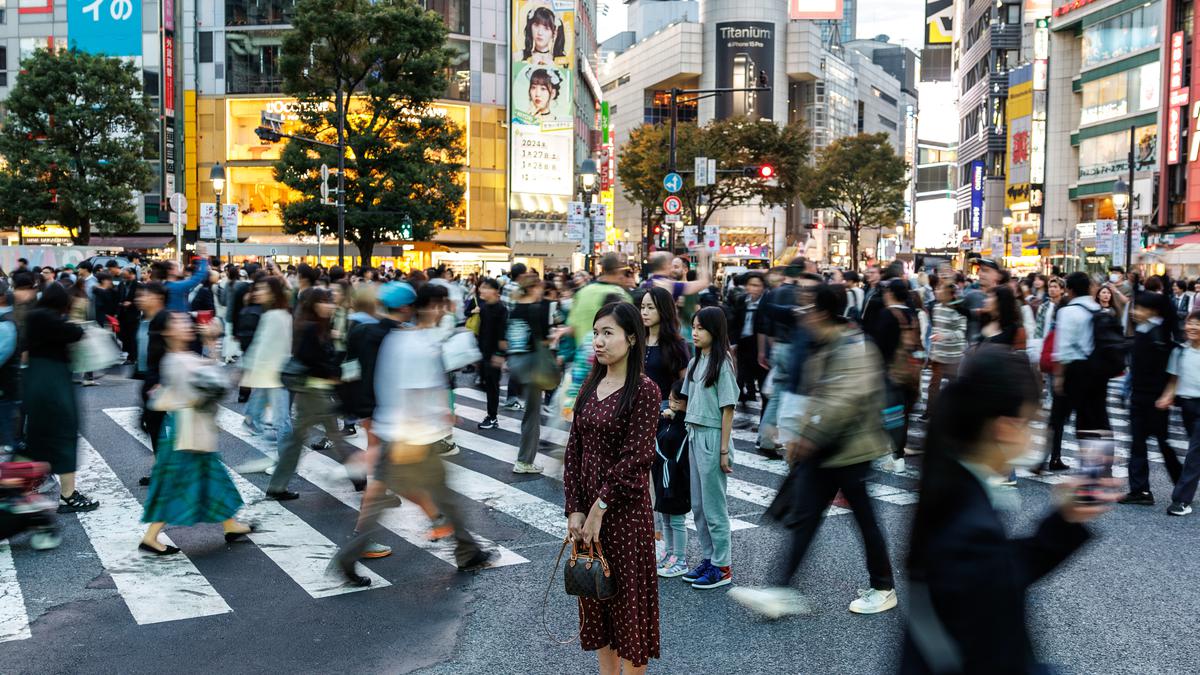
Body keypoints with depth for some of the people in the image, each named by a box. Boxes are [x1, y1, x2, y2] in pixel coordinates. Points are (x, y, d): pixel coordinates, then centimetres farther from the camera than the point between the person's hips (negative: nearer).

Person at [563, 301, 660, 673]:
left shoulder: (644, 389, -12)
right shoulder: (590, 385, 7)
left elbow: (636, 457, -17)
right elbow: (574, 450, 4)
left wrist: (600, 507, -14)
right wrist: (575, 508, -4)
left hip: (625, 509, -7)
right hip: (587, 507, 7)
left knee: (629, 598, 5)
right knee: (595, 592, 16)